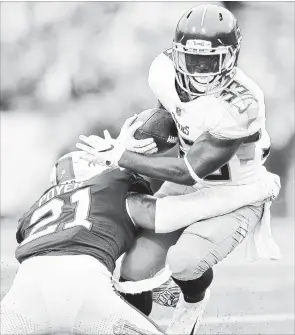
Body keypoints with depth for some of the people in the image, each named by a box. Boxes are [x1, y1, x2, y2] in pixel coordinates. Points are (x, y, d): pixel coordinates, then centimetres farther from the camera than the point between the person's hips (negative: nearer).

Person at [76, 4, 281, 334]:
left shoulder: (241, 105, -33)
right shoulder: (166, 71, -14)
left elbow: (189, 171, -28)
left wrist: (118, 157, -24)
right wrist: (141, 135, 1)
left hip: (235, 195, -6)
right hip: (187, 184, 6)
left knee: (184, 261, -29)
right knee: (135, 269, -7)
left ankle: (194, 298, 6)